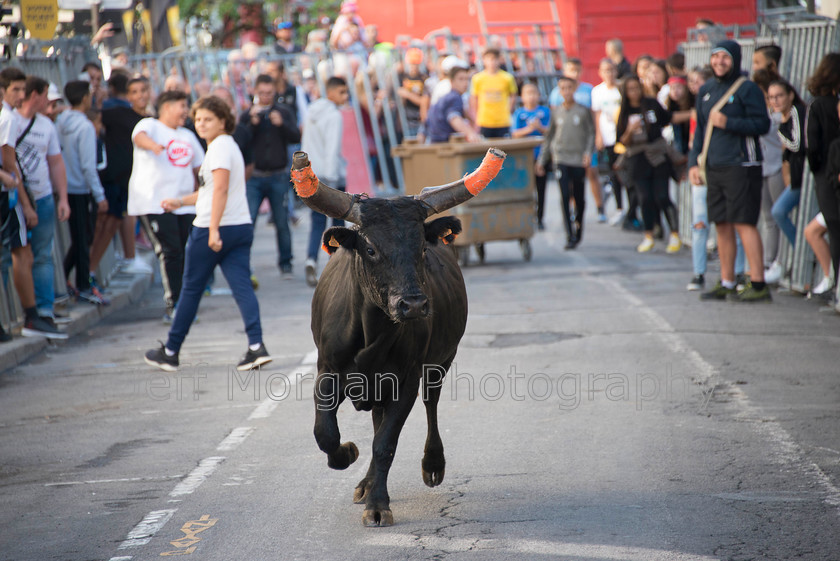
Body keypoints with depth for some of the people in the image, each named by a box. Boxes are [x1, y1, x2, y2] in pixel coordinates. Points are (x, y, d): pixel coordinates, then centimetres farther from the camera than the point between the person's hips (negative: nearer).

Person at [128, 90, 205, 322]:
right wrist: (153, 145, -46)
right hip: (154, 204, -6)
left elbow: (201, 167, 30)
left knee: (187, 254, 2)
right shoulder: (150, 126, 0)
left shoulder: (187, 136, 23)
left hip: (184, 205, 6)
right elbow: (140, 136, -24)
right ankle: (172, 307, -10)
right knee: (170, 252, -14)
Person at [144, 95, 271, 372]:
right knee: (242, 286, -2)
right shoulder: (228, 146, 20)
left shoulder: (219, 147, -11)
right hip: (241, 227, 9)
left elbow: (220, 189, -23)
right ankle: (256, 346, -19)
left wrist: (213, 230, -28)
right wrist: (180, 202, 31)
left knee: (191, 290, 3)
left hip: (214, 229, -9)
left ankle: (170, 352, 14)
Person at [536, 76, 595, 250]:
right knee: (565, 196, -11)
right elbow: (549, 137, 15)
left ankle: (578, 228, 30)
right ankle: (570, 235, -12)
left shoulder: (583, 111, 2)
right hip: (561, 158, 0)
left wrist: (588, 152, -12)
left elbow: (591, 133, 4)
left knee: (579, 198, 6)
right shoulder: (555, 112, 8)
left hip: (579, 159, 0)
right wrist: (541, 160, 14)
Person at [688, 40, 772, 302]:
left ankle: (758, 285, -8)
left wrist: (728, 123, -18)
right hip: (714, 168, 7)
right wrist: (694, 163, 12)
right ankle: (726, 283, 19)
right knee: (722, 225, 10)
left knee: (744, 223, -10)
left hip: (741, 165, -7)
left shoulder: (747, 88, -6)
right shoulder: (706, 91, 15)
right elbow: (700, 130, 20)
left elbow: (763, 124, -12)